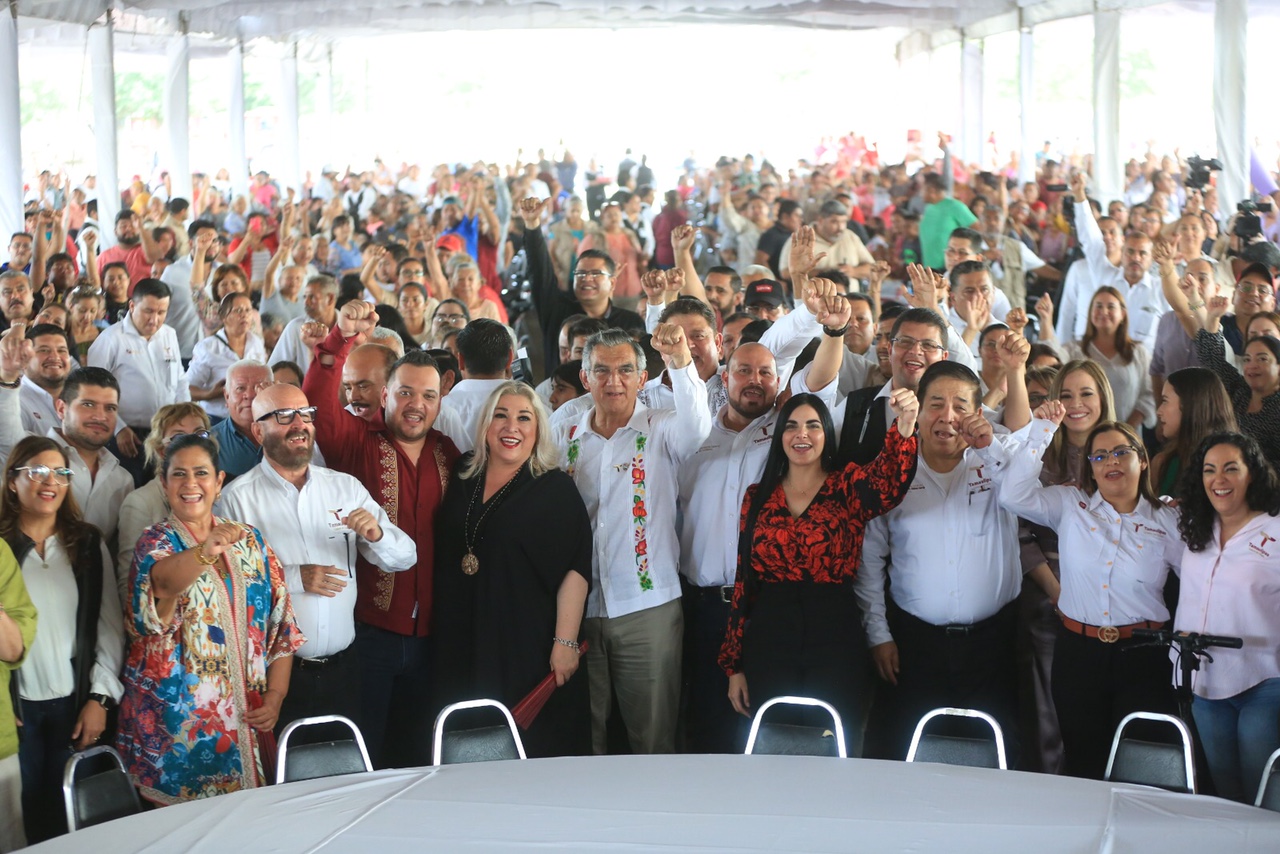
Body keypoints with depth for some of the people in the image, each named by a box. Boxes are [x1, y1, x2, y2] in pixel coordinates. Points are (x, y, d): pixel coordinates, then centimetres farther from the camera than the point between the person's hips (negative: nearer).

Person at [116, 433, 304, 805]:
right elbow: (163, 579, -29)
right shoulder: (156, 542, -3)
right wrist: (205, 552, -49)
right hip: (177, 720, -4)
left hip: (246, 718, 4)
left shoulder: (250, 541, 9)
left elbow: (281, 624, 9)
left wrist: (275, 696, -3)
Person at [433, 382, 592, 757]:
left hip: (527, 649, -4)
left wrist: (566, 642, -17)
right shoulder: (462, 477, 10)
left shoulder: (555, 488, -4)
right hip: (462, 649, 4)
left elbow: (575, 569, -9)